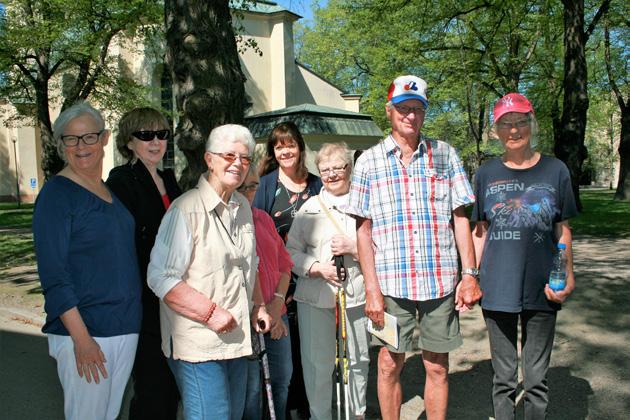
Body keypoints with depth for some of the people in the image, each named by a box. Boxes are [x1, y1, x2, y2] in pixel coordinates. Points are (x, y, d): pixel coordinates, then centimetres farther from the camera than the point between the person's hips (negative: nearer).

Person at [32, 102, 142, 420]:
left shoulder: (113, 190, 10)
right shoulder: (56, 193, -10)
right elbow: (53, 274, -15)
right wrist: (80, 338, -19)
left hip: (126, 327, 7)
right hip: (83, 332, -6)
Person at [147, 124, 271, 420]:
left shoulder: (243, 207, 10)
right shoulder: (186, 209, -15)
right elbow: (160, 278, -17)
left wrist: (256, 307, 12)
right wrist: (210, 312, -18)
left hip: (237, 337, 8)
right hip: (198, 342, -7)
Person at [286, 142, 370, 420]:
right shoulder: (309, 207, 7)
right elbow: (292, 251, 4)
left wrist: (353, 248, -13)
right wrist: (317, 268, -12)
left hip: (356, 294, 1)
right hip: (315, 296, 0)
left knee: (359, 360, 13)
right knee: (318, 362, 4)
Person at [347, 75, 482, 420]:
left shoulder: (445, 155, 7)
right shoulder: (369, 161, 3)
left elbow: (460, 217, 7)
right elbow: (363, 229, 1)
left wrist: (470, 273, -1)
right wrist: (372, 288, -6)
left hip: (441, 280, 1)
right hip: (392, 281, -1)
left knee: (438, 366, 11)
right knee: (390, 364, 10)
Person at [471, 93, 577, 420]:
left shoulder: (554, 171, 2)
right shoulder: (486, 174, 4)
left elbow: (562, 230, 6)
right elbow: (480, 231, 7)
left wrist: (568, 275, -5)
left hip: (542, 290, 0)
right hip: (498, 290, 1)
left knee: (536, 378, 9)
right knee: (504, 377, 12)